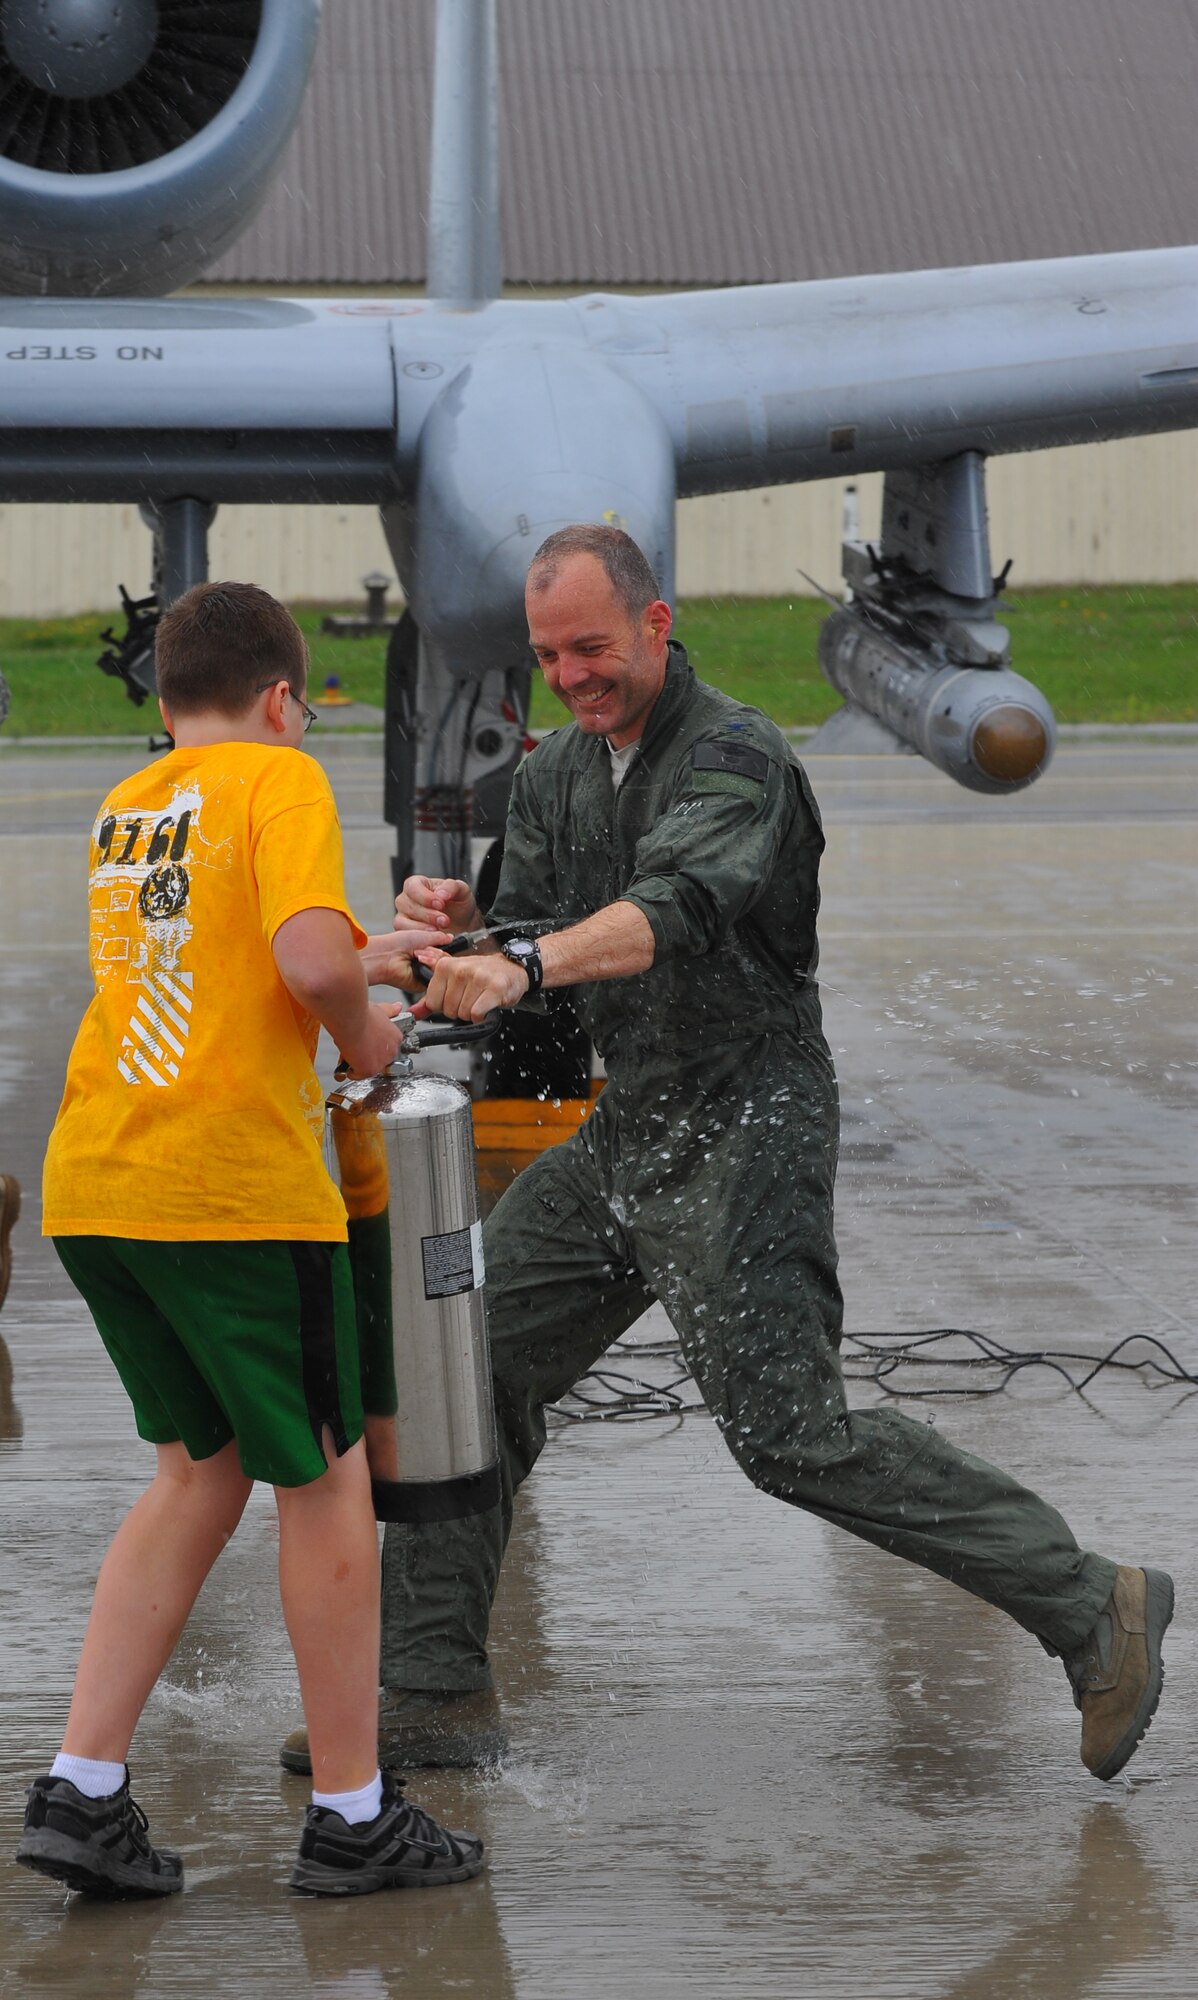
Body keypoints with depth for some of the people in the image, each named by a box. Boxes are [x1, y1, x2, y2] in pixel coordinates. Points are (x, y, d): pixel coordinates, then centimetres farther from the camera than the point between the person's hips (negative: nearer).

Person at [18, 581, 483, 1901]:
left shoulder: (122, 809, 18)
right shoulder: (278, 778, -5)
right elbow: (312, 962, -21)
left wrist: (376, 951, 37)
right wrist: (362, 1035, 0)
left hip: (93, 1184, 7)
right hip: (234, 1184, -7)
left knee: (201, 1471, 18)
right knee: (324, 1483, 7)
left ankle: (81, 1791, 10)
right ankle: (351, 1817, 14)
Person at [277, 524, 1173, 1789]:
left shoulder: (733, 757, -15)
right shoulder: (553, 777, 11)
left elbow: (678, 907, -34)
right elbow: (526, 944, 8)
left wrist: (524, 961, -52)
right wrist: (457, 930, -16)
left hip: (745, 1128, -8)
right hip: (627, 1129, 8)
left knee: (790, 1433, -14)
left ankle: (1089, 1608, -6)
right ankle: (431, 1692, 16)